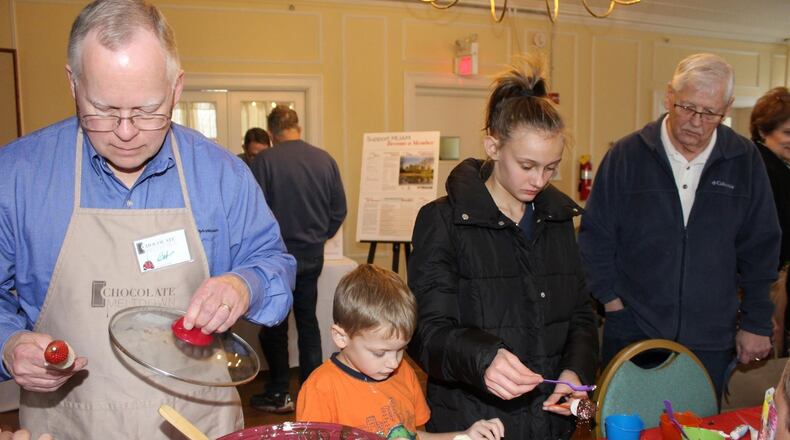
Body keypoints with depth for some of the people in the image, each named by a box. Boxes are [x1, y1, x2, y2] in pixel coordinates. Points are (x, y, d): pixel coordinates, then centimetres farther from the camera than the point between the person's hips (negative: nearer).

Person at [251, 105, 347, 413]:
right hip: (313, 255, 4)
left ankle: (278, 395, 16)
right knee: (307, 320, 17)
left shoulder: (264, 161, -13)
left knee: (274, 324, 9)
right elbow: (339, 210, 3)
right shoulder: (325, 160, -1)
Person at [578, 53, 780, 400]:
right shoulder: (627, 155, -4)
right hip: (631, 332, -1)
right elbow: (595, 235, 1)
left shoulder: (744, 161, 2)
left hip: (711, 339, 2)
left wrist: (756, 323, 7)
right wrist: (609, 297, -6)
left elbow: (761, 249, 7)